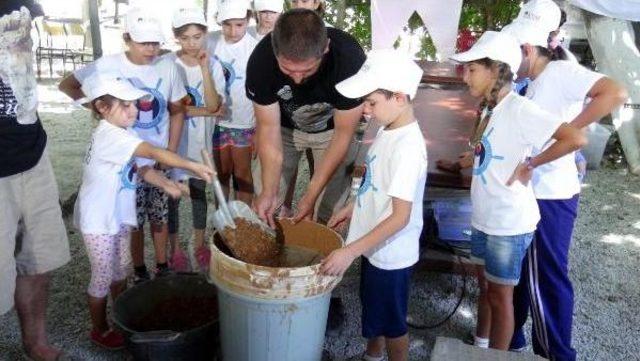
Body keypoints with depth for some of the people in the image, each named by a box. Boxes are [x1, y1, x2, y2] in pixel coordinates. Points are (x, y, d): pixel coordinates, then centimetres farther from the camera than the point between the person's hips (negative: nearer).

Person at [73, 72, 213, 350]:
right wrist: (194, 167, -37)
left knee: (121, 270, 20)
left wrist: (167, 185, -6)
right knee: (103, 278, 6)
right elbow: (154, 153, -34)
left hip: (118, 217, 9)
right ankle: (100, 330, 25)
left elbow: (140, 168, 7)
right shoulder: (110, 134, -26)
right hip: (99, 221, -9)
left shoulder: (119, 135, 4)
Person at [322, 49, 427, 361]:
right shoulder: (387, 130, -1)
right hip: (375, 246, 9)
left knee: (391, 323, 13)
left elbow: (400, 217, -29)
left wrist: (350, 252, -30)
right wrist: (352, 208, 15)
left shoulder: (407, 147, -28)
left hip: (391, 253, -9)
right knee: (373, 311, 28)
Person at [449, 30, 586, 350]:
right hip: (483, 216, 8)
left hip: (509, 221, -8)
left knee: (499, 293, 7)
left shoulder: (519, 109, -20)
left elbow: (575, 139, -27)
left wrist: (529, 164, -19)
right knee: (484, 286, 21)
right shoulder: (489, 108, 5)